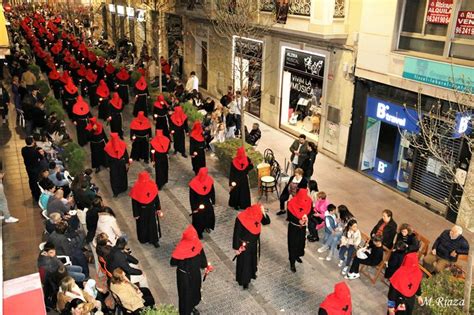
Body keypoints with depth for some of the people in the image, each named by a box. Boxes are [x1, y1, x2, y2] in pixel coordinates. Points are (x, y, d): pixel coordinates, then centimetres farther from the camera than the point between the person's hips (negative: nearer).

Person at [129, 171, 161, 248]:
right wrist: (136, 214, -8)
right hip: (142, 210, -2)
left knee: (153, 224, 15)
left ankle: (154, 240, 35)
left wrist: (158, 208, 2)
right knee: (143, 225, 19)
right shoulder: (136, 188, -25)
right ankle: (143, 239, 44)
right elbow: (134, 202, -14)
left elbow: (156, 197, -4)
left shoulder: (152, 185, -18)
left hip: (152, 209, 2)